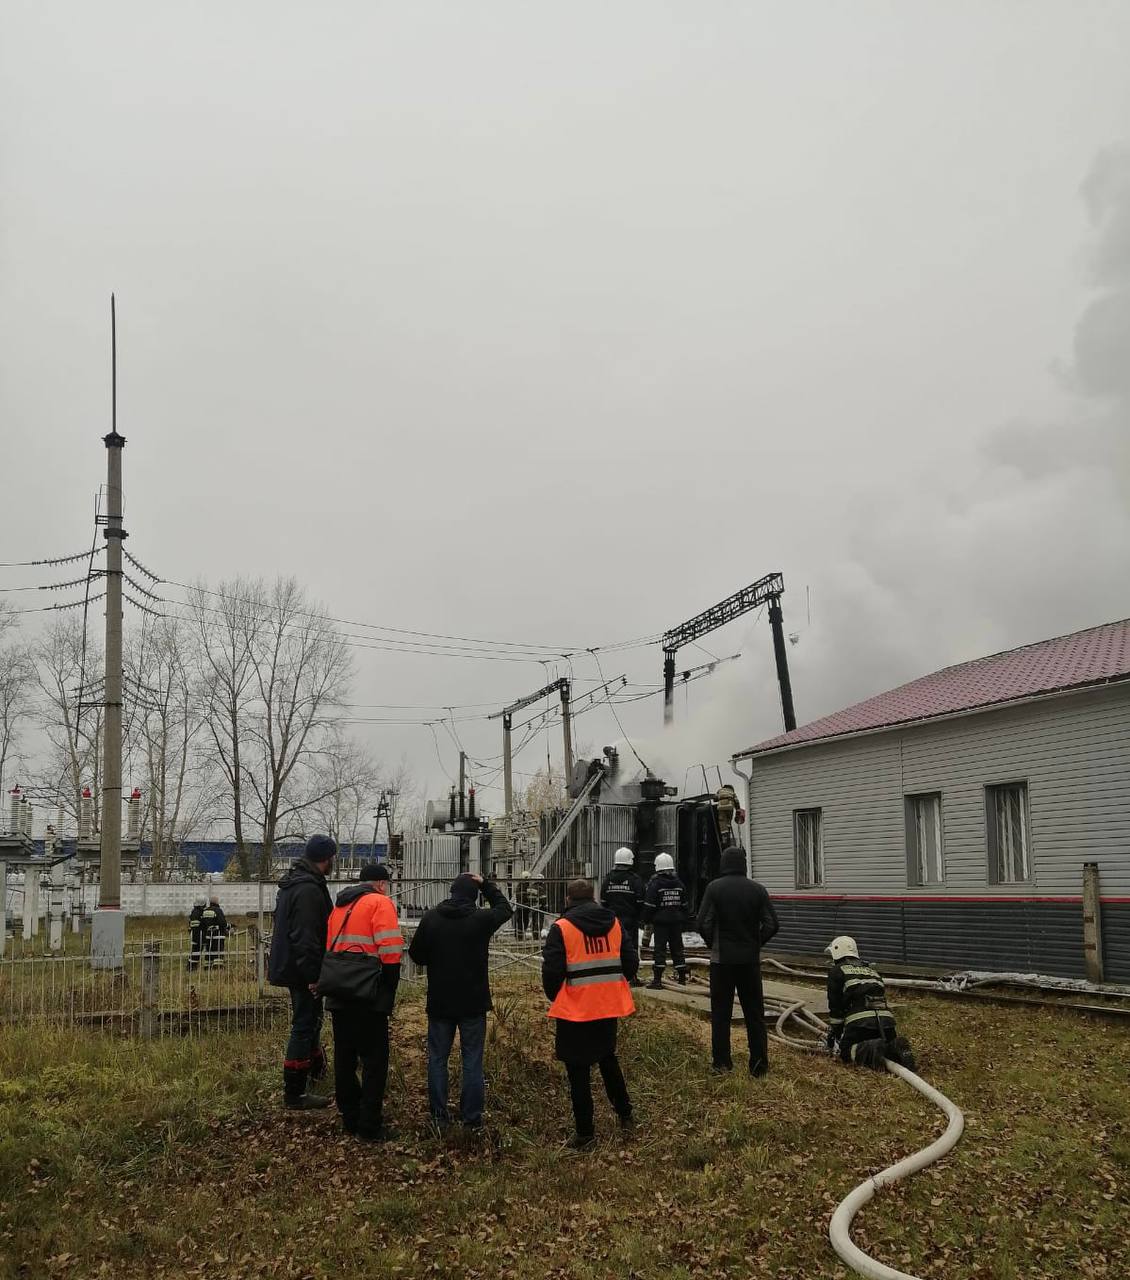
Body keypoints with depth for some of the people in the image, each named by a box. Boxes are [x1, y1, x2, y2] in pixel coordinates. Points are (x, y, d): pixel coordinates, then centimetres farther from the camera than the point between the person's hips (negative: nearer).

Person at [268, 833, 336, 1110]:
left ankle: (316, 1066, 43)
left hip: (290, 965, 10)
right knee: (304, 1026, -3)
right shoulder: (309, 889, -23)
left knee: (310, 1018, 25)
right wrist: (313, 976, -24)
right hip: (303, 970, -10)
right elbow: (306, 937, -27)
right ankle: (294, 1094, 2)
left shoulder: (291, 883, 12)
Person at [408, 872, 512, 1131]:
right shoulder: (481, 919, -12)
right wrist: (486, 884, 9)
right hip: (473, 1002, -1)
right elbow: (505, 908, 9)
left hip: (439, 1002, 1)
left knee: (438, 1059, 11)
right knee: (472, 1060, 6)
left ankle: (439, 1117, 13)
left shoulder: (430, 918, -7)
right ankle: (472, 1119, 8)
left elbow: (416, 954, 2)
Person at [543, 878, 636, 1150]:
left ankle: (585, 1133, 9)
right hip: (610, 1006, 5)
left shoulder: (561, 928, -11)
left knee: (578, 1071, 4)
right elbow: (631, 962, 5)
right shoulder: (614, 924, 4)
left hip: (575, 1010, -5)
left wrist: (554, 997, 5)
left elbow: (551, 970, -13)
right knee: (608, 1058, 26)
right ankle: (624, 1113, 34)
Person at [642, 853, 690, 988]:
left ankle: (657, 979, -7)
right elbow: (685, 904, 14)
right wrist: (683, 920, 21)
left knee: (659, 949, -4)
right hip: (677, 921, 5)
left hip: (660, 922, -5)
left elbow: (649, 905, -10)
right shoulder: (679, 883, 8)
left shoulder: (655, 883, -10)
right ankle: (682, 977, 14)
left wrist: (647, 920, 0)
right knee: (677, 948, 11)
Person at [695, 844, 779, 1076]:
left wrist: (713, 944, 4)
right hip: (750, 959, 2)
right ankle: (759, 1063, 8)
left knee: (721, 1012, 8)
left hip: (722, 958, -2)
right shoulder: (757, 889, -2)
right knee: (754, 1012, 9)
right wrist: (755, 943, 9)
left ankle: (722, 1061, 9)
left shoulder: (715, 888, -9)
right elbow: (772, 924, -5)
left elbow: (703, 923, -14)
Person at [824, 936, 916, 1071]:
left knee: (846, 1051, 8)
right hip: (886, 1018, 5)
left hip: (859, 1021, -5)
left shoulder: (837, 970, 13)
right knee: (889, 1047, 24)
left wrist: (832, 1033, 18)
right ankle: (897, 1048, -12)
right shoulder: (871, 970, 31)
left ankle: (871, 1050, -21)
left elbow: (834, 1006, 9)